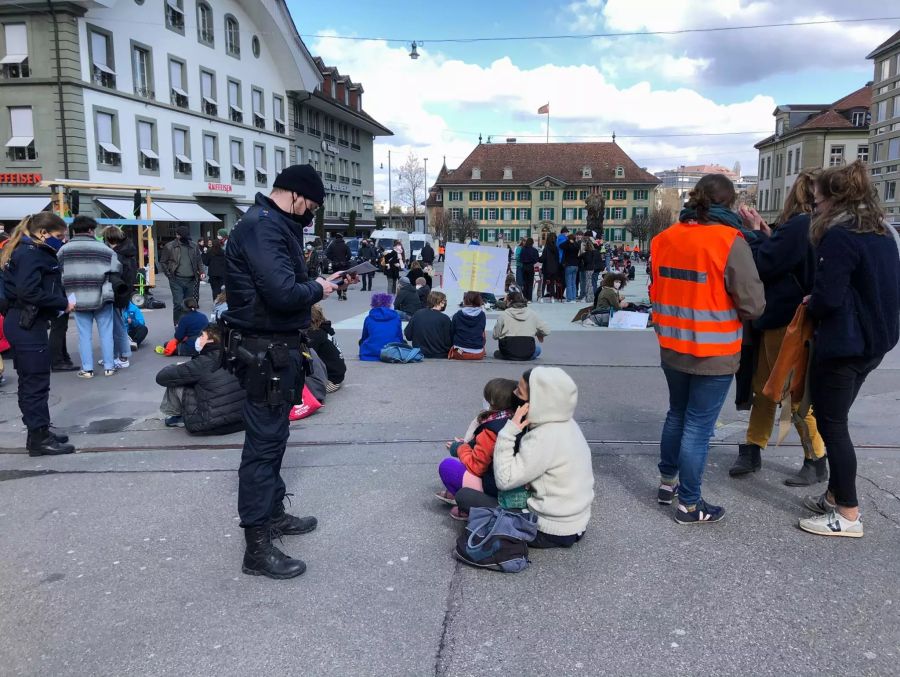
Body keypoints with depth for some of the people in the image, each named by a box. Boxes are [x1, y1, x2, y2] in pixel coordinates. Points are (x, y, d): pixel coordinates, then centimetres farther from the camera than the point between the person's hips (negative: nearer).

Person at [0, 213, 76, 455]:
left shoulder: (30, 251, 16)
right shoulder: (31, 254, -15)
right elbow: (29, 292, -25)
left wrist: (60, 302, 1)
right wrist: (63, 303, -17)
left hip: (25, 323, 10)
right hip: (28, 325, -10)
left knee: (30, 382, 16)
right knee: (37, 383, -3)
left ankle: (38, 432, 27)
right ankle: (39, 439, 4)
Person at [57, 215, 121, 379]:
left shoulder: (64, 249, 3)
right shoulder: (103, 248, -4)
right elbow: (117, 270, -3)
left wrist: (72, 288, 18)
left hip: (78, 298, 2)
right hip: (102, 297, -2)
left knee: (84, 334, 8)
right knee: (106, 333, 7)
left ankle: (87, 369, 8)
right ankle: (109, 366, 11)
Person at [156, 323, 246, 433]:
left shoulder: (202, 363, -14)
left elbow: (161, 377, -6)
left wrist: (176, 367, 15)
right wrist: (185, 367, 19)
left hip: (212, 426, -6)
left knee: (175, 383, 4)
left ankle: (171, 415, 27)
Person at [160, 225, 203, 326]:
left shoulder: (194, 247, 10)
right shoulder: (169, 246, 1)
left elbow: (199, 261, 18)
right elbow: (163, 262, 6)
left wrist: (201, 272, 2)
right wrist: (170, 275, -2)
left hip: (191, 281, 3)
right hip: (177, 281, -3)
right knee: (178, 304, -9)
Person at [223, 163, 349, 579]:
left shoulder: (274, 224, 14)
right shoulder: (262, 227, -19)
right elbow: (283, 292, -29)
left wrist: (324, 282, 9)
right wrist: (317, 289, -12)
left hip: (278, 347, 11)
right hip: (266, 351, -11)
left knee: (272, 435, 21)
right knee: (264, 442, -5)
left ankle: (272, 513, 37)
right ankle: (257, 549, 4)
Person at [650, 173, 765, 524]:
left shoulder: (666, 238, 2)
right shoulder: (730, 241, -15)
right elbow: (753, 304, -14)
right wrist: (731, 312, 4)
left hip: (671, 347, 6)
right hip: (714, 353, -6)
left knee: (677, 414, 22)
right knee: (698, 426, 4)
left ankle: (667, 483, 35)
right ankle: (690, 505, 15)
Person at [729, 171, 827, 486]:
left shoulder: (799, 225, -20)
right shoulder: (812, 226, 8)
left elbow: (764, 265, -19)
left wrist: (756, 230, -7)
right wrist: (768, 233, 3)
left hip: (786, 321, -9)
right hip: (780, 318, 9)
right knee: (764, 386, 14)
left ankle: (816, 462, 17)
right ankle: (752, 451, 24)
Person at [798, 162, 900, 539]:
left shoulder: (839, 237, -17)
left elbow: (828, 298, -22)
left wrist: (809, 306, 0)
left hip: (843, 345, -9)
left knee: (831, 424, 0)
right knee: (834, 420, 18)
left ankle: (848, 514, 7)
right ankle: (837, 495, 27)